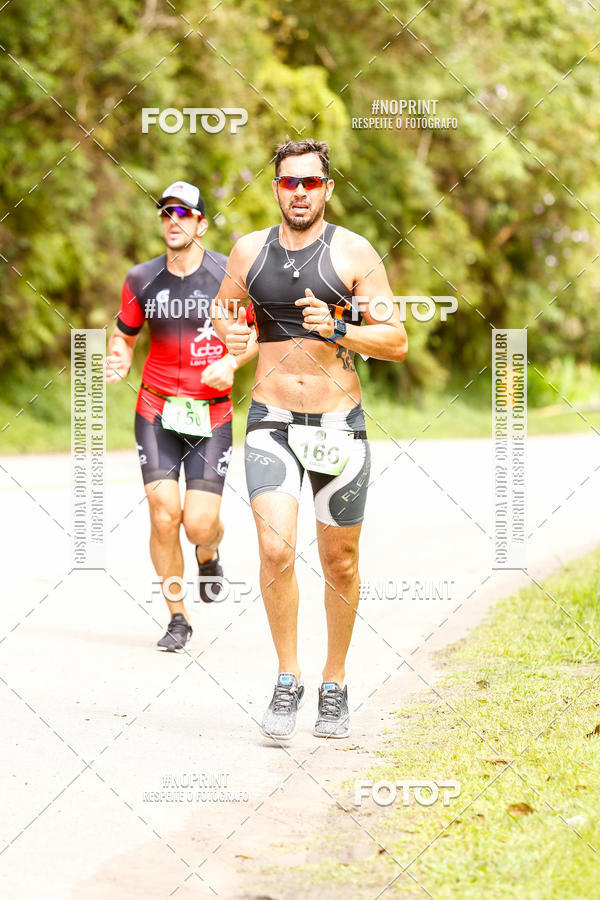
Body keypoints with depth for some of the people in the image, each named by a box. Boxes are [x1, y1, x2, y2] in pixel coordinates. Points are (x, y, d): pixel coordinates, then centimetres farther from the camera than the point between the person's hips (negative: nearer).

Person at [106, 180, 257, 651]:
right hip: (156, 411, 1)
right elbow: (125, 333, 14)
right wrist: (120, 357, -8)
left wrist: (231, 362, -12)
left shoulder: (230, 275, -4)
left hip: (211, 414, -1)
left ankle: (210, 553, 32)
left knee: (200, 523, -9)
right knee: (164, 514, -10)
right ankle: (178, 616, 8)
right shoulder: (141, 280, 2)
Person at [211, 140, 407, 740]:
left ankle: (335, 684, 25)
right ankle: (287, 680, -2)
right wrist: (228, 333, -1)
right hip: (271, 420, 1)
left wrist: (337, 330, -21)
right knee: (276, 549, -16)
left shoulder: (354, 254, -4)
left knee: (340, 563, 8)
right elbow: (221, 308, 22)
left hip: (339, 421, -1)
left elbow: (396, 341, -4)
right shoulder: (249, 250, 5)